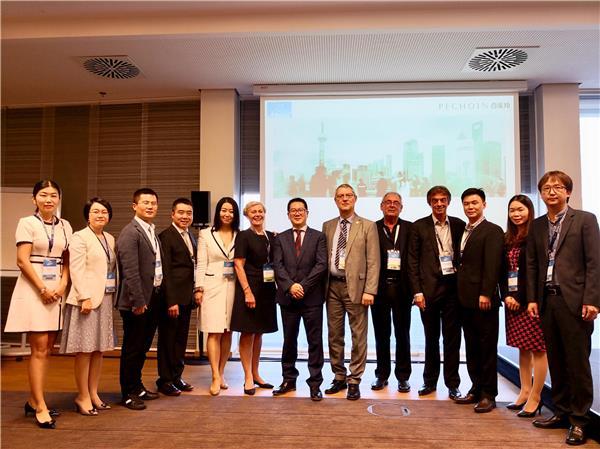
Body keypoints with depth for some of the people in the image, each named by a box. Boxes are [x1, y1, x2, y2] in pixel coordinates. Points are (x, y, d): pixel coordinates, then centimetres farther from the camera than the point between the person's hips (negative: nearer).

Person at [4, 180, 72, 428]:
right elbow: (23, 261, -9)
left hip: (56, 290, 5)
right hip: (33, 289, -5)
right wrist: (43, 289, -12)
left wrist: (62, 285, -3)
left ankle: (33, 401, 20)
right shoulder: (27, 223, -4)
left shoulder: (65, 226, 10)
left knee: (46, 349, 8)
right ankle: (40, 407, 1)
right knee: (40, 349, -5)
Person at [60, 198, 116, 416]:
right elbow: (77, 271, -13)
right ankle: (82, 397, 10)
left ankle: (94, 394, 20)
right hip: (87, 299, -7)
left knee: (99, 349, 10)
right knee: (85, 350, -1)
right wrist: (85, 297, -20)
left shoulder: (110, 239, 15)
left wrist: (113, 296, 10)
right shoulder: (79, 238, -6)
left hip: (106, 299, 7)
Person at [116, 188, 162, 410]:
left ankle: (137, 387, 34)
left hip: (153, 299, 9)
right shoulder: (130, 232, -14)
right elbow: (130, 271, -20)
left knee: (143, 347, 19)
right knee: (132, 348, 4)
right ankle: (128, 394, 18)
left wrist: (158, 296, 13)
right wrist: (138, 301, -21)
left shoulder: (152, 233, 14)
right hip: (137, 302, -9)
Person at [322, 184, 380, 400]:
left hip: (355, 286, -4)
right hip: (333, 286, 4)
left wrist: (370, 290, -13)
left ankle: (354, 381, 14)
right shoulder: (328, 226, 12)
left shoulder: (367, 226, 0)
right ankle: (339, 378, 25)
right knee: (334, 336, 11)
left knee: (358, 337, 2)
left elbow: (373, 261, -5)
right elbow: (323, 257, 11)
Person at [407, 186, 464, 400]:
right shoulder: (419, 227, 2)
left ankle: (452, 384, 17)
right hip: (429, 288, -1)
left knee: (452, 338, 6)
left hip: (453, 286, 1)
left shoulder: (459, 225, 7)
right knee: (431, 338, 10)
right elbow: (413, 261, 0)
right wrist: (417, 291, -6)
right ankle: (430, 381, 23)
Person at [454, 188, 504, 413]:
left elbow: (492, 266, -15)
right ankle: (476, 389, 25)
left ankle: (488, 395, 13)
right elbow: (462, 264, 13)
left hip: (483, 299, -8)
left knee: (487, 348, 3)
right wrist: (460, 294, 8)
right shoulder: (463, 231, 16)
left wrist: (486, 294, -20)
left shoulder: (492, 231, -7)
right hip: (465, 299, 8)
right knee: (471, 348, 14)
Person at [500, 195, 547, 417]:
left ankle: (535, 398, 8)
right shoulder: (507, 239, 13)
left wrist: (521, 297, -13)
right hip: (512, 300, 7)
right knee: (522, 347, 14)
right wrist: (506, 296, -1)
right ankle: (525, 392, 23)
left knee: (537, 348, 1)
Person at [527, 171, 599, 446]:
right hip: (547, 301, 4)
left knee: (577, 362, 2)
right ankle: (561, 412, 24)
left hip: (574, 302, -4)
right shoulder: (537, 226, 13)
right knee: (555, 361, 11)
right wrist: (532, 298, 6)